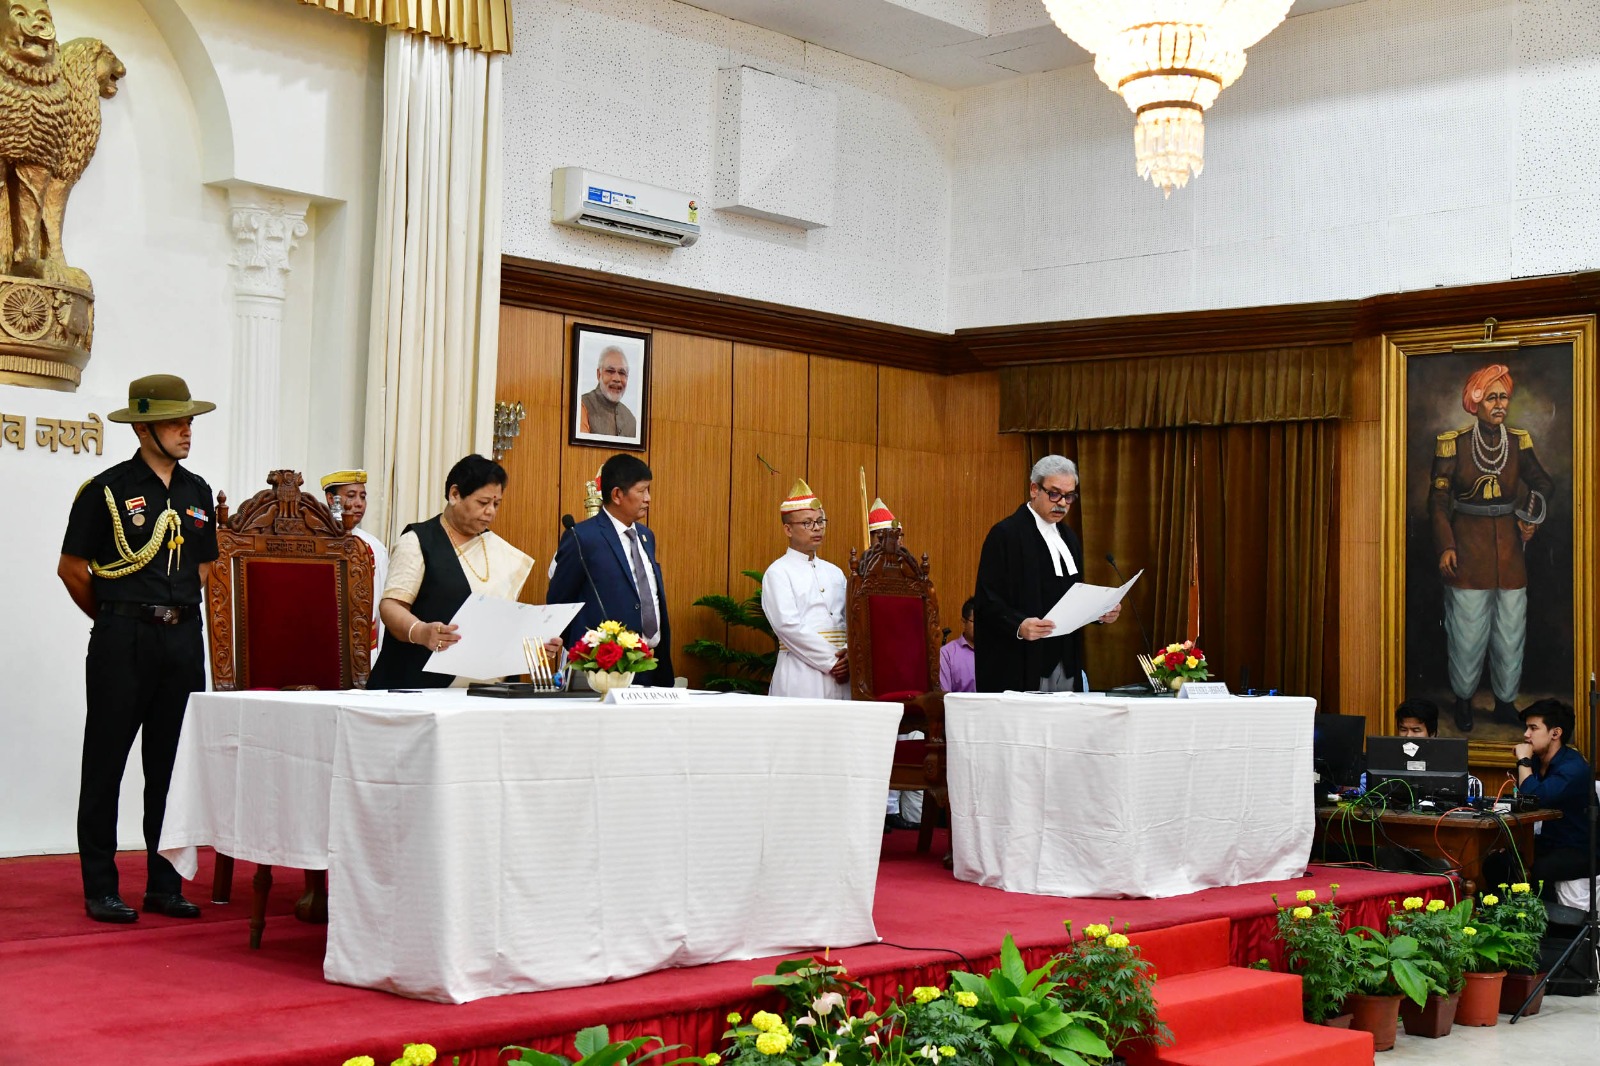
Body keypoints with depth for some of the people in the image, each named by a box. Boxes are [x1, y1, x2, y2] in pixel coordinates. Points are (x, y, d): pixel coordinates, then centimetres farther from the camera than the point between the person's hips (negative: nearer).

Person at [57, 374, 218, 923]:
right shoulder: (106, 490, -5)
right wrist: (115, 619, 8)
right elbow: (72, 568, 0)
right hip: (122, 642, -5)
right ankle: (100, 889, 7)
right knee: (105, 765, 1)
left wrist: (178, 611, 15)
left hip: (183, 638, 5)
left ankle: (165, 886, 16)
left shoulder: (197, 491, 11)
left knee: (172, 765, 8)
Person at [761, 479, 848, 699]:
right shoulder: (778, 572, -1)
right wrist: (831, 661, -13)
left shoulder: (834, 573, 17)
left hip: (841, 673, 5)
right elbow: (788, 625, -12)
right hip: (801, 676, -5)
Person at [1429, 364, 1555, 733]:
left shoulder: (1519, 442, 5)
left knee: (1511, 630, 6)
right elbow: (1438, 500, -4)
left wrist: (1534, 517, 0)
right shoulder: (1453, 444, -5)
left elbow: (1542, 483, 18)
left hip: (1508, 547, 3)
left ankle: (1505, 703, 19)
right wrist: (1445, 547, -12)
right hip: (1468, 546, -3)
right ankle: (1463, 701, 17)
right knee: (1467, 630, 0)